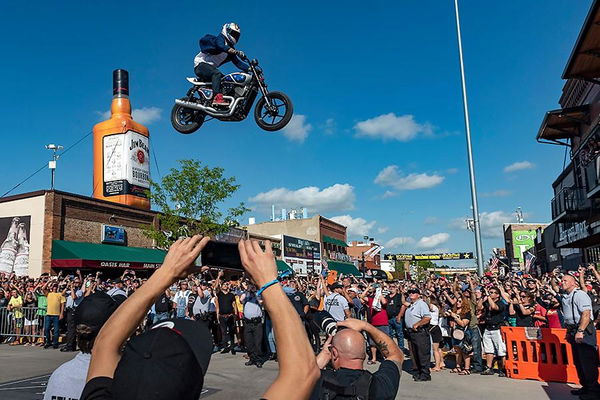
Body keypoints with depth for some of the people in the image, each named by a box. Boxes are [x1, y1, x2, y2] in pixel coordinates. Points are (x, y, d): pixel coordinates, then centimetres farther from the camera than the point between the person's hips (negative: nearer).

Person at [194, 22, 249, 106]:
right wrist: (237, 52, -46)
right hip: (201, 64, -9)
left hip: (211, 68, 9)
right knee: (217, 74, -36)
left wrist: (249, 68, -4)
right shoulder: (220, 38, -6)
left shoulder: (231, 47, 19)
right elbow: (220, 45, -30)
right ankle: (217, 97, -50)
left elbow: (237, 62, 11)